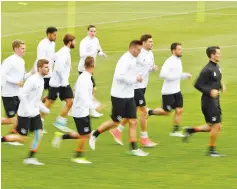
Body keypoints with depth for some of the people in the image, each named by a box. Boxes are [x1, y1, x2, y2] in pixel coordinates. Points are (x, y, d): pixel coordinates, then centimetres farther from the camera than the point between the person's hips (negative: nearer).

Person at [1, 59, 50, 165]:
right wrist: (28, 110, -25)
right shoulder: (32, 80, -19)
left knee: (39, 134, -3)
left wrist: (43, 108, 14)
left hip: (35, 113, 8)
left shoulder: (41, 80, 9)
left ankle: (30, 158, 1)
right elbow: (22, 94, -24)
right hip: (25, 114, -8)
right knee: (22, 138, -4)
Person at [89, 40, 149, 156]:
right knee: (115, 122, 2)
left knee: (133, 122, 3)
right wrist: (135, 79, -23)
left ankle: (134, 149, 6)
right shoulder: (125, 60, -18)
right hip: (119, 96, -9)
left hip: (129, 96, 9)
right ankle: (94, 135, 21)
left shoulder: (132, 59, 11)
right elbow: (119, 76, -29)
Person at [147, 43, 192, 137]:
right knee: (166, 111, 0)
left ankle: (175, 131, 9)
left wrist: (186, 75, 9)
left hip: (176, 91, 8)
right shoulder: (169, 62, -18)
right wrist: (175, 76, -24)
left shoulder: (178, 61, 12)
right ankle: (149, 112, 21)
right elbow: (163, 74, -27)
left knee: (179, 110, 2)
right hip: (168, 91, -8)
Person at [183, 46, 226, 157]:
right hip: (209, 101, -9)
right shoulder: (208, 70, -18)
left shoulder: (216, 67, 10)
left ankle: (191, 130, 20)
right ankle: (211, 150, 7)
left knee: (216, 127, 11)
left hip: (215, 102, 9)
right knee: (216, 125, -5)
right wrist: (210, 92, -23)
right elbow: (197, 85, -18)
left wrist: (221, 86, 7)